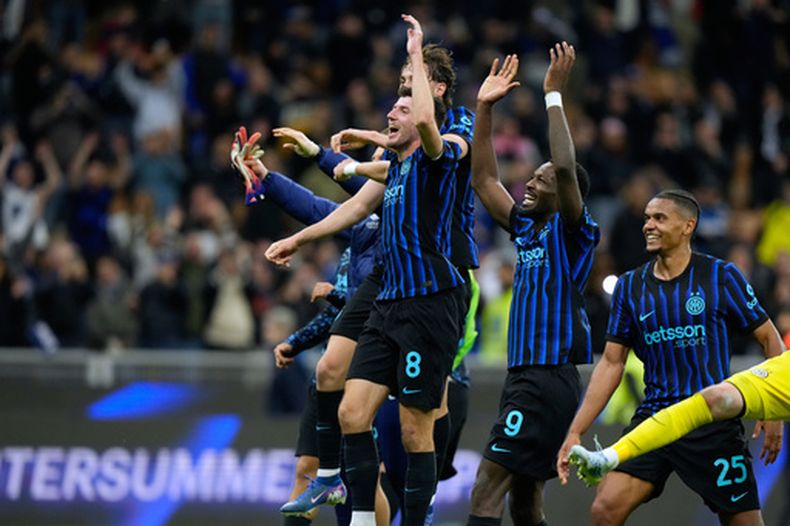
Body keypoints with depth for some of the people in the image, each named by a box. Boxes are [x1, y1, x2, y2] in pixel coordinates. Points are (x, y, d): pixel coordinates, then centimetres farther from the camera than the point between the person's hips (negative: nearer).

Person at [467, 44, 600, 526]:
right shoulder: (527, 228, 17)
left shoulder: (573, 231, -5)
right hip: (524, 374, 9)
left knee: (488, 486, -16)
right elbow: (484, 179, 20)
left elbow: (565, 168, -21)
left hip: (550, 378, -9)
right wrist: (485, 108, 15)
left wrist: (554, 94, -18)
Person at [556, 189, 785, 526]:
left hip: (714, 421, -3)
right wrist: (575, 432, 4)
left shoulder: (721, 277, -3)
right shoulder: (629, 286, 7)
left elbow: (769, 339, 3)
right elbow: (611, 363, 10)